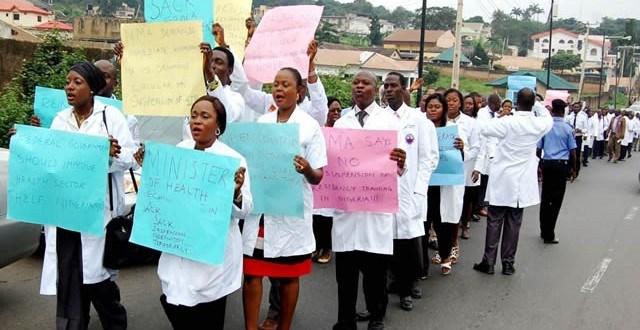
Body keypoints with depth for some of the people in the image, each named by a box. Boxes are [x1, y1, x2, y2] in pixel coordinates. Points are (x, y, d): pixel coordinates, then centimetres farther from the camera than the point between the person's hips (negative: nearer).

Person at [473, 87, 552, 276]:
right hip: (522, 182, 3)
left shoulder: (508, 122, -15)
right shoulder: (539, 124, -4)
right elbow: (549, 119, 20)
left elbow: (484, 130, -4)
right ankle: (508, 263, 15)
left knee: (494, 221, 5)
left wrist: (499, 118, 9)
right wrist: (539, 104, 24)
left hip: (502, 180, -3)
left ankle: (488, 262, 9)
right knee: (514, 223, 9)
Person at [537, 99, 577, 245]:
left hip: (547, 164, 2)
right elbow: (572, 152, -2)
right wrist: (573, 169, 9)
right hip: (562, 165, -2)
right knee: (556, 199, 3)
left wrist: (539, 166, 13)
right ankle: (549, 235, 5)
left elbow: (538, 149, 1)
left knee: (545, 198, 13)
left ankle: (544, 231, 24)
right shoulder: (567, 128, -5)